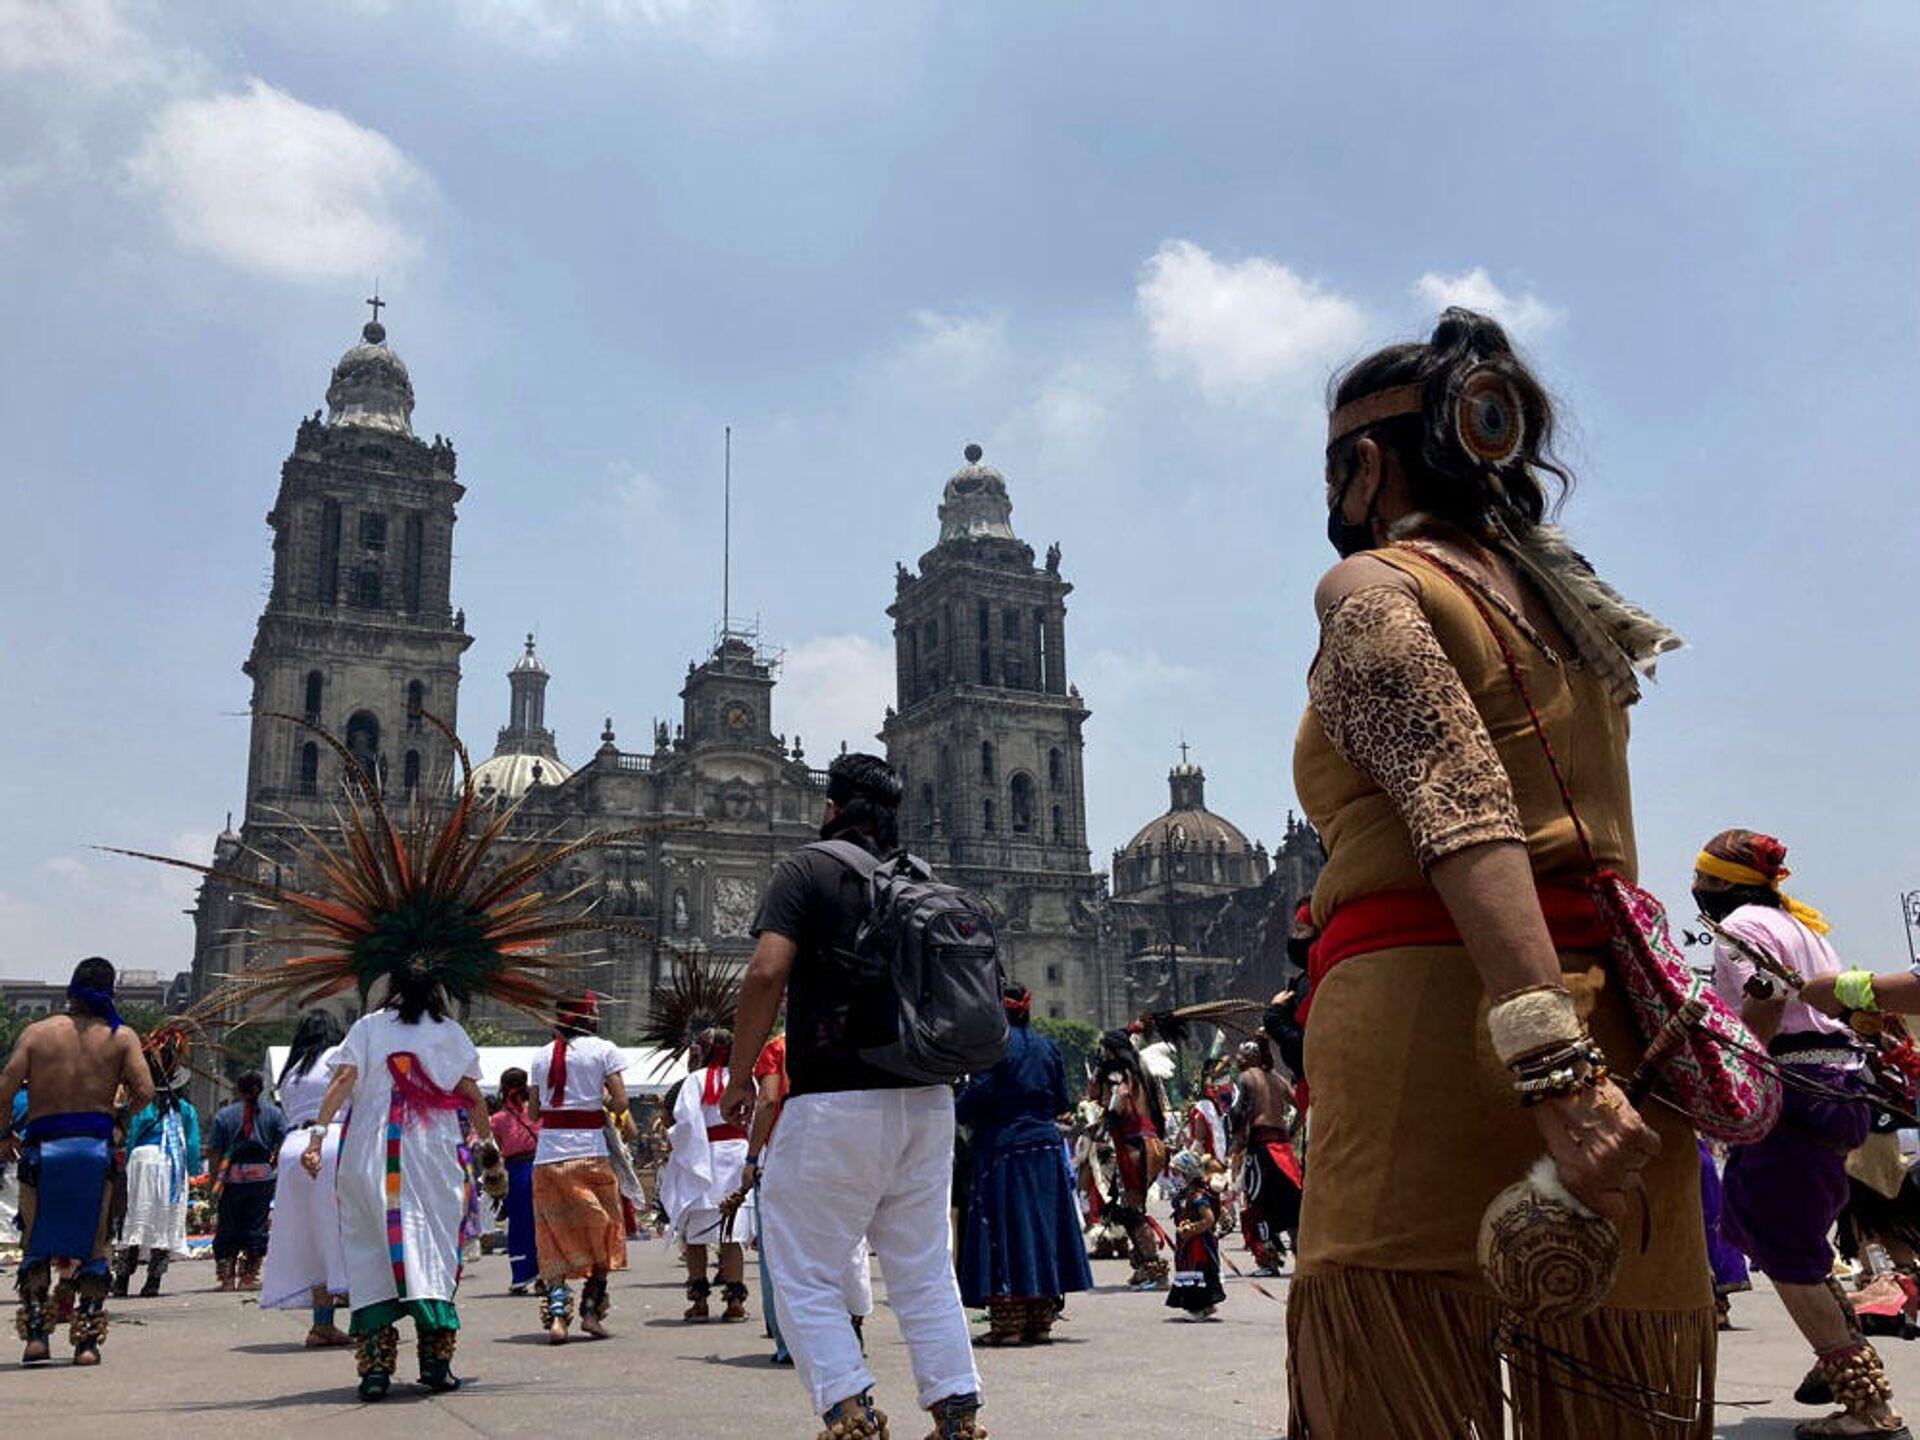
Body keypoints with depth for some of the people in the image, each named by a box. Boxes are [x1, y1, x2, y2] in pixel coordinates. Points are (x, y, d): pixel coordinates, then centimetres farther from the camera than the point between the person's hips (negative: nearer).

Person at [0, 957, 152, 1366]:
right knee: (94, 1249, 8)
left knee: (35, 1247, 12)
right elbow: (144, 1093, -8)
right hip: (95, 1145, 0)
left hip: (43, 1146, 0)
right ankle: (87, 1340, 7)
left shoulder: (37, 1032, 2)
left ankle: (36, 1334, 3)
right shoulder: (121, 1036, 1)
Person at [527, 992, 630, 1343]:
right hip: (589, 1152, -3)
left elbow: (533, 1112, 14)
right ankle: (591, 1311, 11)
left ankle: (556, 1314, -6)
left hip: (547, 1154, 3)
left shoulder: (542, 1056, 10)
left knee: (556, 1237, 7)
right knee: (601, 1231, 12)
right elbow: (620, 1104, -6)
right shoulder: (603, 1050, -2)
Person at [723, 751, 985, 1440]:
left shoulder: (807, 869, -3)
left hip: (836, 1102, -6)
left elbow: (767, 972, -15)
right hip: (928, 1100, 6)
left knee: (804, 1274, 5)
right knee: (925, 1272, 15)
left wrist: (740, 1077, -5)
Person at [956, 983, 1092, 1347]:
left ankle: (1007, 1322, -2)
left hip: (1003, 1148, -6)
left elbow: (978, 1094, -14)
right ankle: (1040, 1320, 12)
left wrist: (955, 1113, 4)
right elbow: (1062, 1101, 11)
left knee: (1004, 1233, -2)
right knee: (1042, 1227, 9)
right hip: (1046, 1147, 6)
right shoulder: (1046, 1046, 9)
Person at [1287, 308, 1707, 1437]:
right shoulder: (1562, 598, 24)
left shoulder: (1369, 587, 0)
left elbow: (1462, 807, -16)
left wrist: (1548, 1067, -25)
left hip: (1434, 1007, -8)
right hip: (1617, 1007, 8)